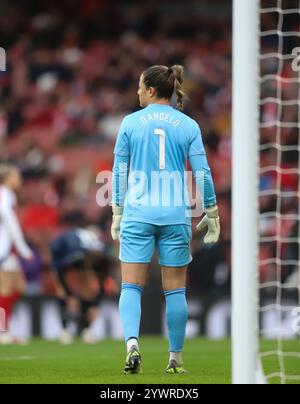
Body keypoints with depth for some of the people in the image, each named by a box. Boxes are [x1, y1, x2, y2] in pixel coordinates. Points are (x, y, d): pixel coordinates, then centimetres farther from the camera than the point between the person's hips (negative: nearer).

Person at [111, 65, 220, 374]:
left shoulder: (130, 123, 1)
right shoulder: (188, 125, 2)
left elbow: (119, 172, 4)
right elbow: (202, 172, 0)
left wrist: (117, 213, 13)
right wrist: (211, 213, 10)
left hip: (137, 212, -1)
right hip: (175, 213, 1)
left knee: (131, 286, 1)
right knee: (175, 290, 8)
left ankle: (132, 343, -21)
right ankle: (175, 359, 11)